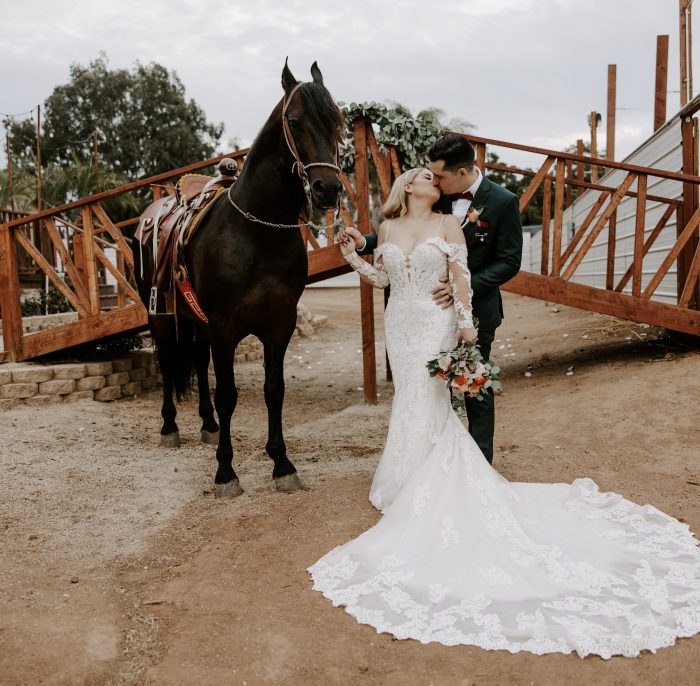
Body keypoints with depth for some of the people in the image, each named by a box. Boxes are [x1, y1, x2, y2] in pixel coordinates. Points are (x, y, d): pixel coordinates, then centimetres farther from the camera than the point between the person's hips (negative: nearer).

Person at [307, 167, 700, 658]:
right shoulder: (388, 228, 8)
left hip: (434, 323, -3)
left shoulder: (447, 224, 0)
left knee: (425, 403, -4)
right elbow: (380, 278, 13)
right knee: (411, 399, 10)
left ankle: (418, 492, 9)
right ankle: (410, 485, 22)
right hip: (400, 323, 3)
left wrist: (466, 322, -11)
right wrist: (353, 255, 2)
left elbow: (461, 275, -6)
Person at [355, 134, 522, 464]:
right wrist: (365, 242, -9)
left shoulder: (503, 202, -13)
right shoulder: (437, 197, -3)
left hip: (476, 310, -4)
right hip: (437, 306, 4)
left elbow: (509, 262, -13)